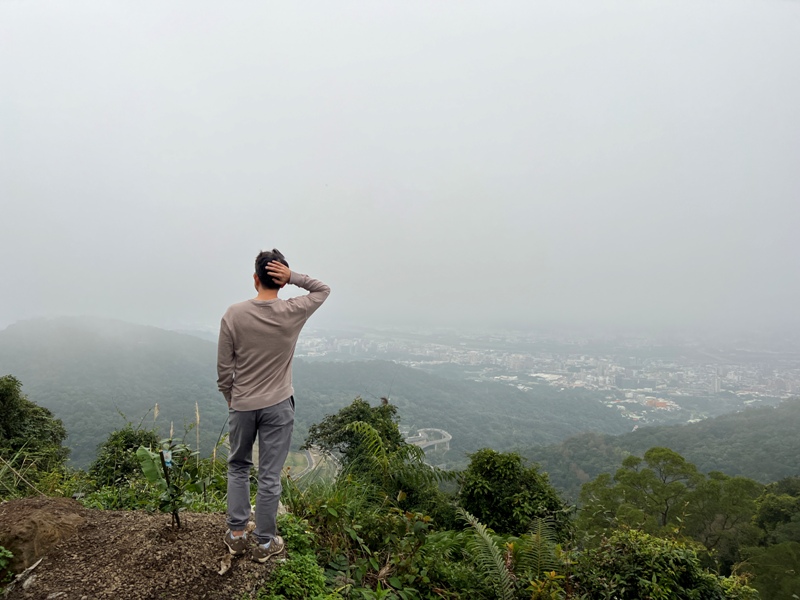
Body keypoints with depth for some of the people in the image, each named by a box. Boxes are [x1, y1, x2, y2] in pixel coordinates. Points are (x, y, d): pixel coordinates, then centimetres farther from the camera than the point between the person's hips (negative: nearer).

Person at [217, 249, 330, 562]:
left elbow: (224, 370, -6)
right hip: (278, 406, -1)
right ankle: (265, 543, 23)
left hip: (242, 406, 1)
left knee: (238, 467, 23)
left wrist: (232, 400, 11)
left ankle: (236, 534, 30)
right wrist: (293, 276, -9)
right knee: (270, 476, 10)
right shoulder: (293, 312, -11)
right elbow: (323, 289, 8)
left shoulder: (234, 315, -10)